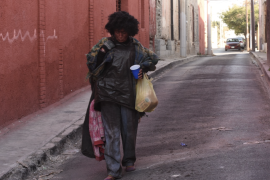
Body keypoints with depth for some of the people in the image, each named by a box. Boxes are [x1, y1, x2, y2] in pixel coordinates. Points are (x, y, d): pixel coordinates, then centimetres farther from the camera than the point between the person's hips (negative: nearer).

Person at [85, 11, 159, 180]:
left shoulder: (135, 46, 6)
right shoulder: (105, 44, 3)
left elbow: (153, 58, 15)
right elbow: (91, 62, 6)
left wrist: (144, 68, -3)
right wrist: (101, 53, -11)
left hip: (128, 93, 1)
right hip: (108, 94, -1)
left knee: (130, 129, 11)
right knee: (112, 132, -4)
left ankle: (129, 160, 34)